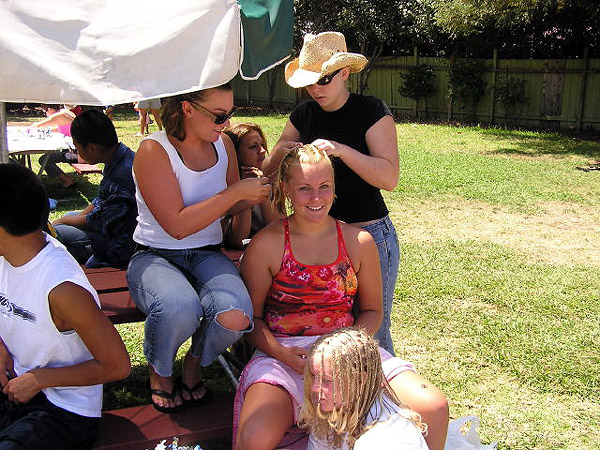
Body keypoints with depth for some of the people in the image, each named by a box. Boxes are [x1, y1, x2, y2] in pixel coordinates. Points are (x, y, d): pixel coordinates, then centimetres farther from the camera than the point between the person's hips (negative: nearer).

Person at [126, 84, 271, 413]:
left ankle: (194, 364, 9)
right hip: (154, 257, -4)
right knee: (179, 309, -38)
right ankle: (159, 372, 0)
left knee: (235, 317, -29)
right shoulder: (153, 150, -13)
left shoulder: (223, 144, 5)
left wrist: (260, 192, -3)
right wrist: (236, 192, -20)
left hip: (207, 256, 4)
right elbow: (177, 225, -20)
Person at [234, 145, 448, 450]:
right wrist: (282, 353, -17)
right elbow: (250, 316, 1)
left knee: (434, 409, -16)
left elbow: (372, 310, 13)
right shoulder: (266, 245, -3)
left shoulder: (359, 241, 5)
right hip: (283, 354, -2)